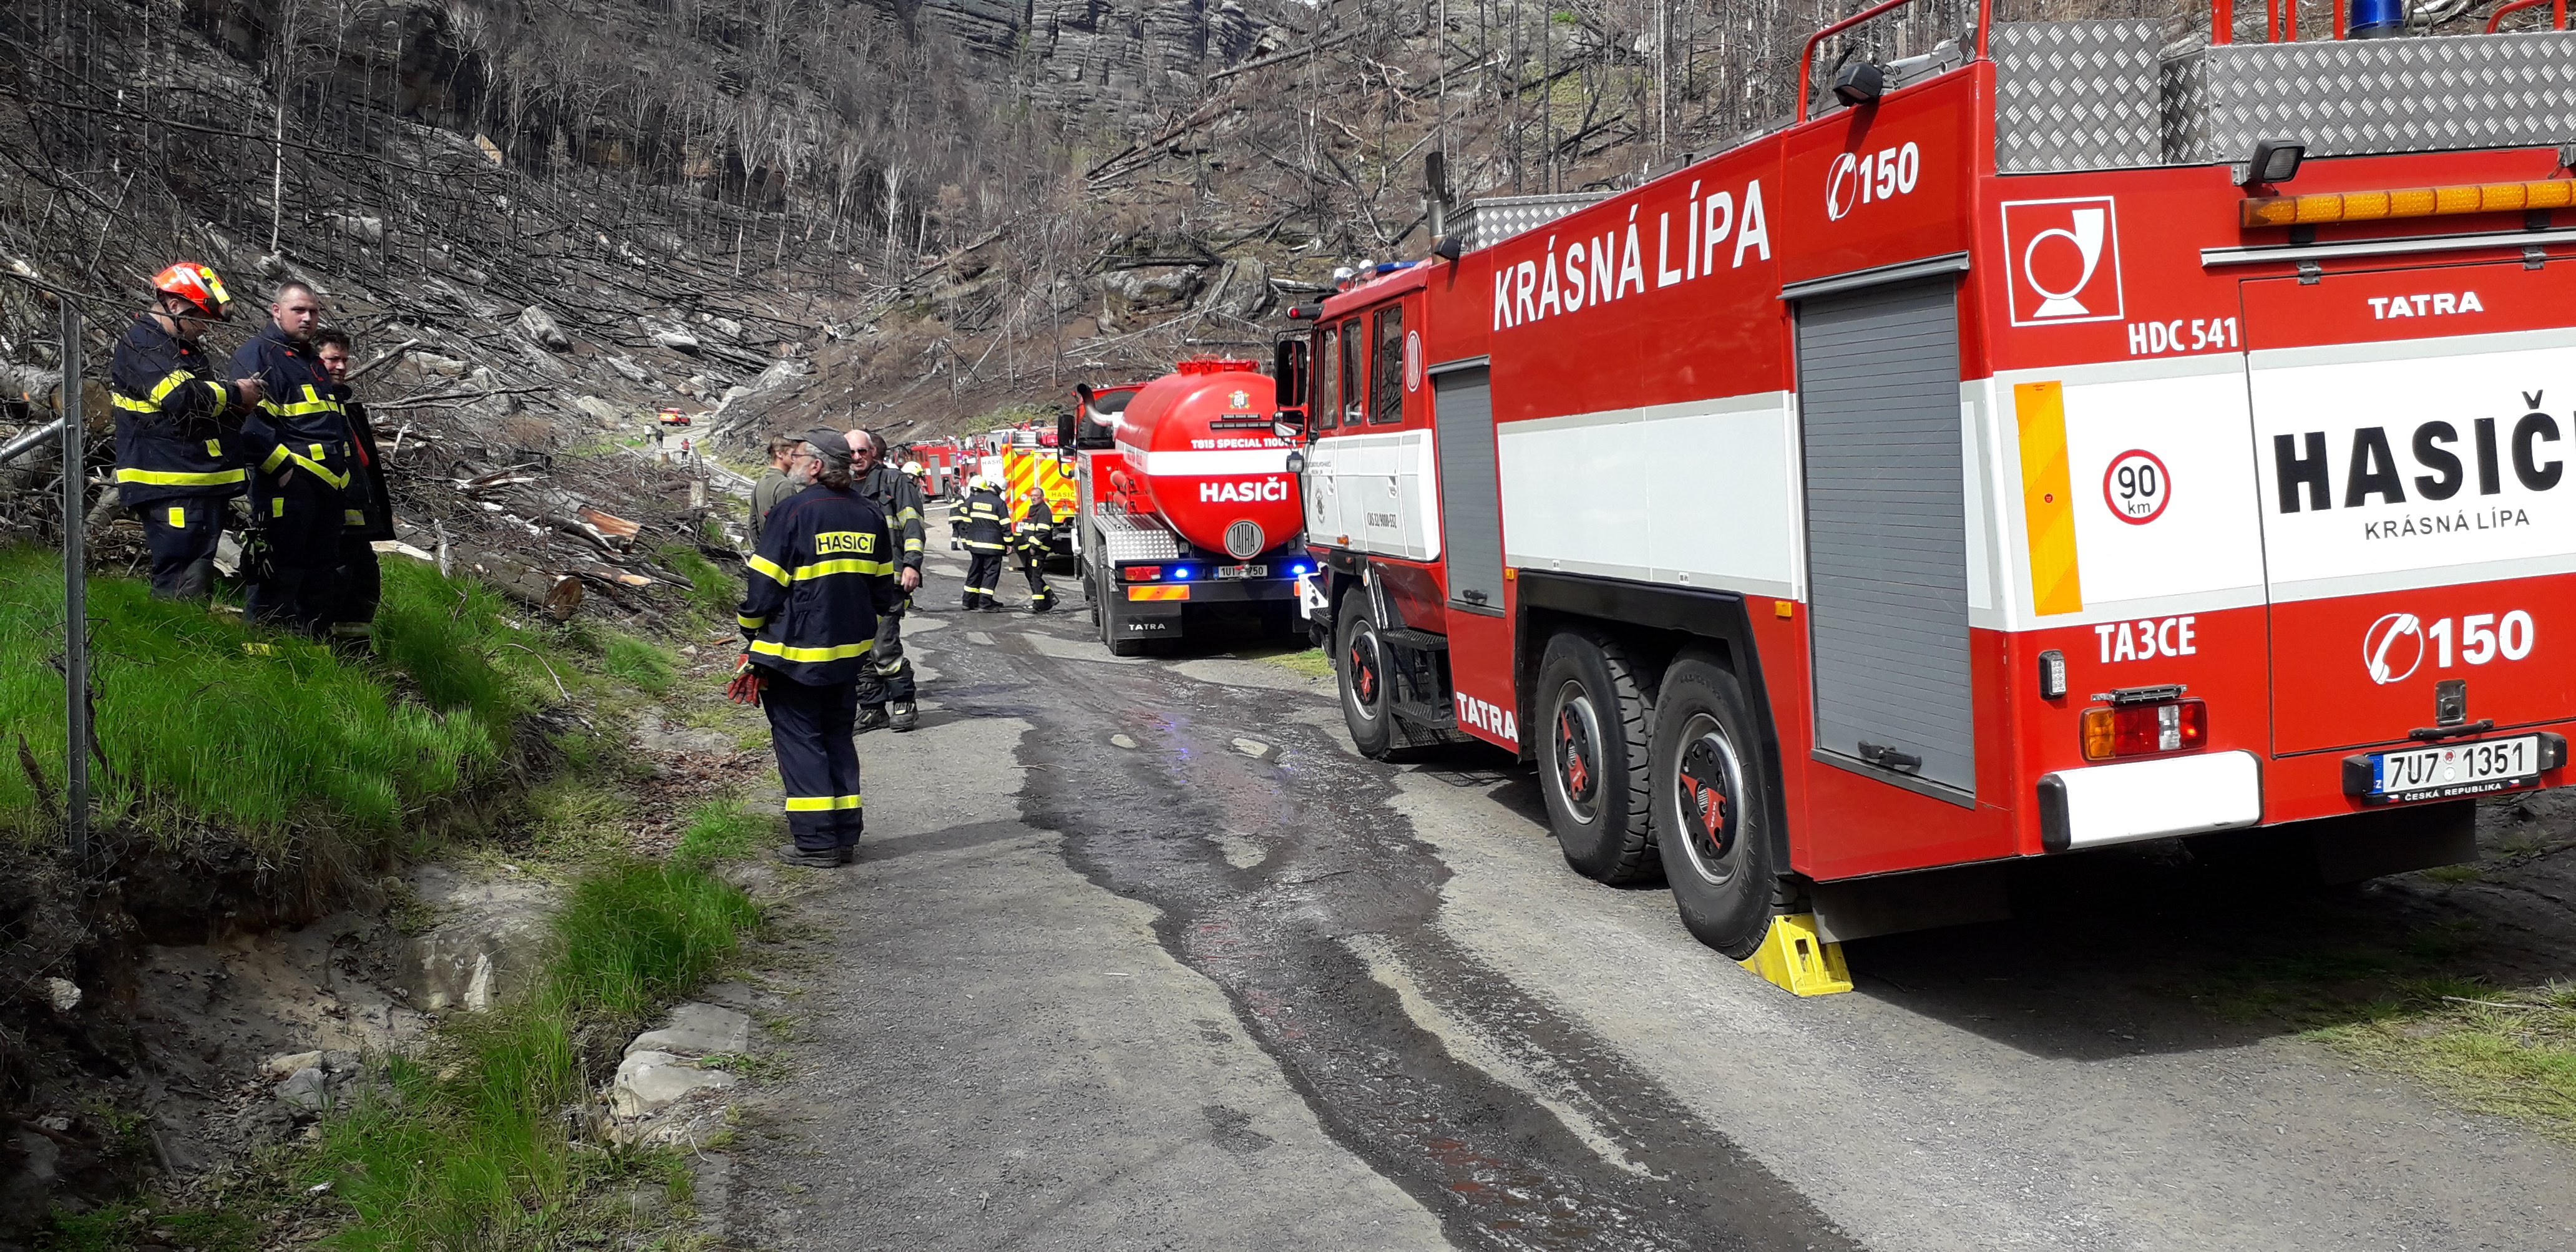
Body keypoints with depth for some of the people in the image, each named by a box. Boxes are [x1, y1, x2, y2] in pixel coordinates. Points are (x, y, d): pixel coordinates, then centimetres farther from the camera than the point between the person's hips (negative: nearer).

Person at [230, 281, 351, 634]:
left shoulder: (313, 363, 24)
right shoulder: (258, 354, -5)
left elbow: (338, 428, 31)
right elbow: (251, 422, -17)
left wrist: (342, 473, 20)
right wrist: (284, 465, -20)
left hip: (326, 485, 9)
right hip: (287, 484, -9)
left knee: (322, 574, 13)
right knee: (280, 576, -7)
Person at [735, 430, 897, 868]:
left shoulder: (793, 512, -14)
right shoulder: (868, 513, 6)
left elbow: (764, 586, -12)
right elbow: (884, 589, 12)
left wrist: (752, 634, 4)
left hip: (798, 651, -6)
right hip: (850, 651, 6)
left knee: (799, 738, 3)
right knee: (838, 737, 15)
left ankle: (816, 842, 1)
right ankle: (845, 835, 16)